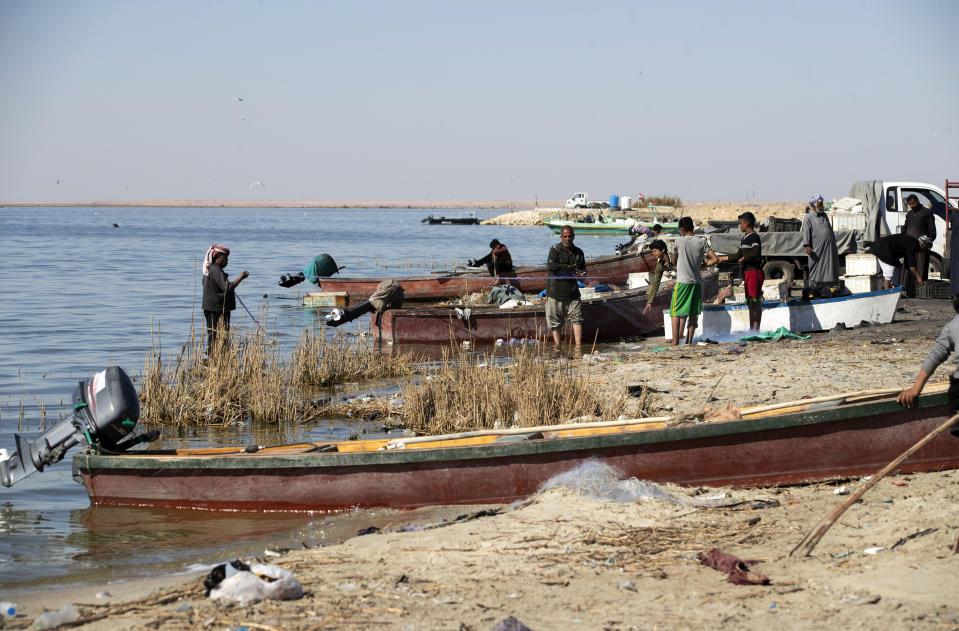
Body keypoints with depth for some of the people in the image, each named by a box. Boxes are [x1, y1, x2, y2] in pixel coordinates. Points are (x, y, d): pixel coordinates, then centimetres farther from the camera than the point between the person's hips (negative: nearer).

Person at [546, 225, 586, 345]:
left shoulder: (578, 252, 12)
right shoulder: (555, 250, -5)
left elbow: (583, 269, 21)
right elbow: (550, 266, -21)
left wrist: (582, 273, -5)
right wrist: (569, 268, -18)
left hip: (572, 292, 4)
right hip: (555, 290, -4)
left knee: (577, 319, -5)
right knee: (555, 322, 1)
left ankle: (578, 345, -5)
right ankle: (557, 346, 11)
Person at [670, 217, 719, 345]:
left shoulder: (679, 241, -7)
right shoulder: (702, 242, 1)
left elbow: (674, 259, 6)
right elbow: (715, 259, 0)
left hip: (682, 281, -4)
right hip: (697, 282, 4)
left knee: (675, 312, 2)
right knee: (693, 313, 12)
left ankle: (675, 341, -6)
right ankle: (689, 340, 13)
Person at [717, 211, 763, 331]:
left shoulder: (753, 237, -13)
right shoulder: (745, 238, 17)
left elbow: (756, 252, -29)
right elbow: (738, 255, 25)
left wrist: (743, 259, -15)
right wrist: (721, 258, 25)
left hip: (754, 272, -10)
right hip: (748, 272, 10)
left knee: (755, 301, -9)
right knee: (750, 302, 13)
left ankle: (756, 329, -9)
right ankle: (752, 329, 18)